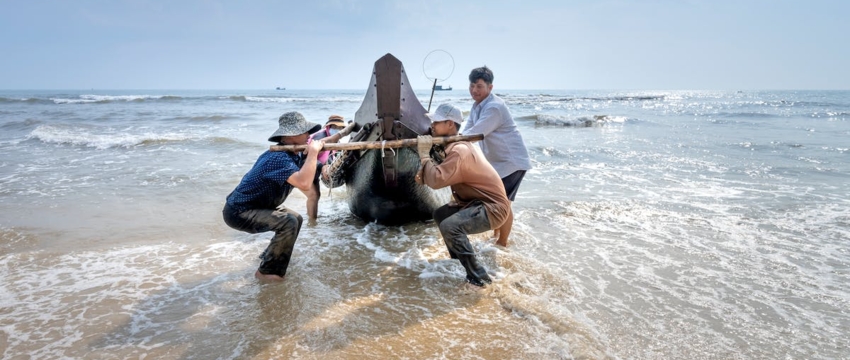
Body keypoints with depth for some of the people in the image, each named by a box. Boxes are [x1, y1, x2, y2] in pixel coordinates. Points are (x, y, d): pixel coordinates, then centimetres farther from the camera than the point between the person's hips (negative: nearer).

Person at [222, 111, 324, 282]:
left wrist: (311, 154, -10)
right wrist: (313, 152, -33)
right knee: (288, 222, -23)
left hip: (255, 206, 10)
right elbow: (304, 184, -45)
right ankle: (268, 271, -6)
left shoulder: (290, 154, 1)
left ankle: (269, 257, 30)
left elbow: (304, 187, 1)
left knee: (296, 219, 13)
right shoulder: (279, 158, -29)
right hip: (238, 212, -10)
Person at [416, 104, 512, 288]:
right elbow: (442, 175, 13)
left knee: (449, 226, -28)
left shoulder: (459, 150, -25)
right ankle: (459, 261, 26)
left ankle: (478, 276, -17)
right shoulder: (457, 145, 8)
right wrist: (424, 175, -8)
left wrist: (424, 155, -21)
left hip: (493, 207, -11)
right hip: (478, 202, 11)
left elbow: (436, 180, -35)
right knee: (440, 214, 17)